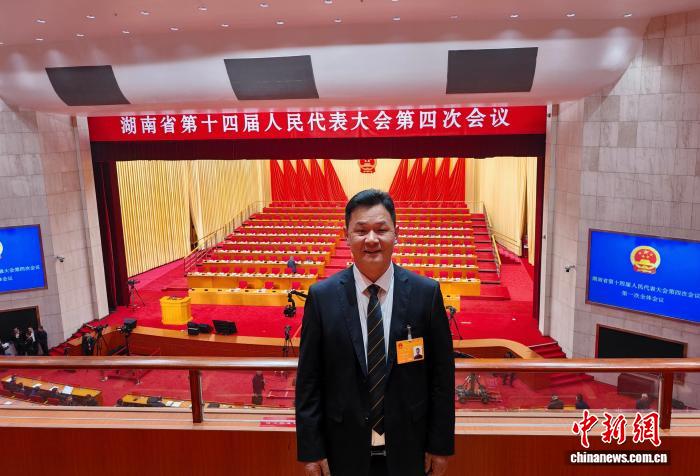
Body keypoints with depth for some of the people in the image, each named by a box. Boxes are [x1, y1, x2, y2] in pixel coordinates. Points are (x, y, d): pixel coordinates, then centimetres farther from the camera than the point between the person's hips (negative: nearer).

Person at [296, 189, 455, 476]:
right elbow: (308, 380, -4)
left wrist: (441, 445, -1)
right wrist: (311, 450, -3)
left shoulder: (426, 293, -8)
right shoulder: (322, 296, -8)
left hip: (408, 450, 0)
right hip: (345, 450, 0)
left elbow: (442, 375, -3)